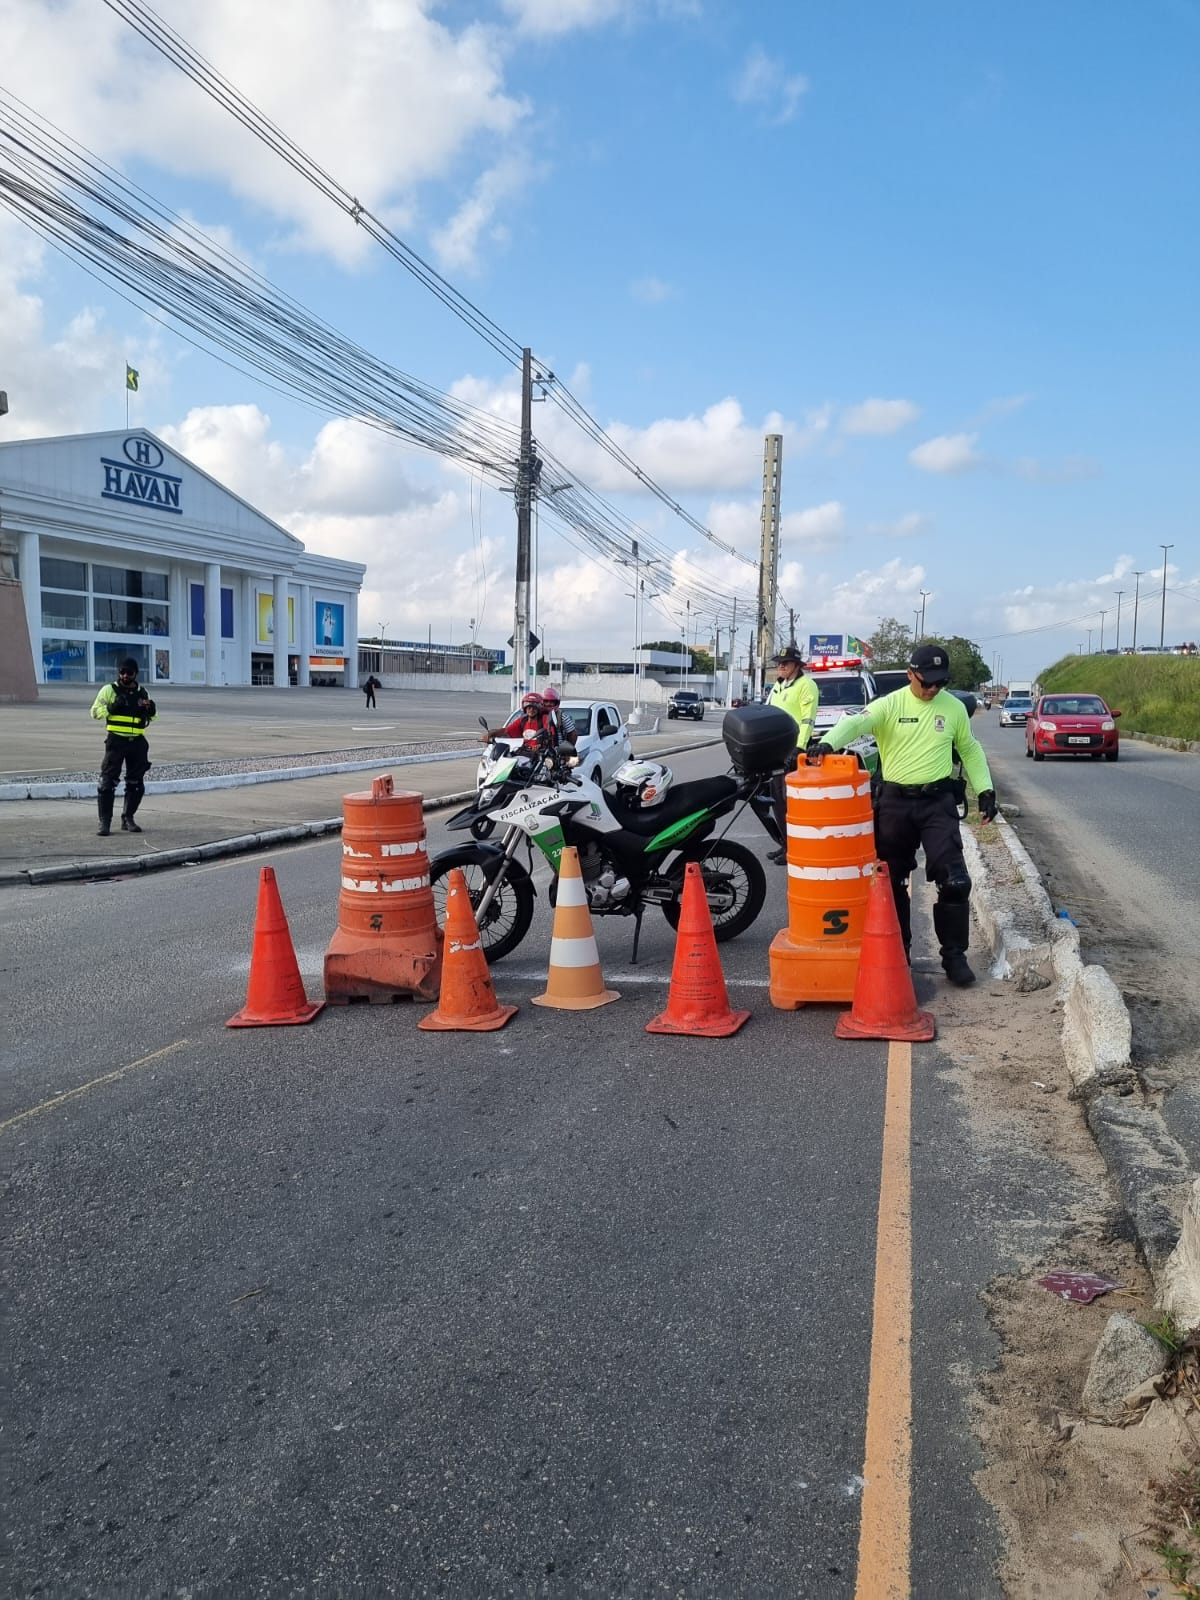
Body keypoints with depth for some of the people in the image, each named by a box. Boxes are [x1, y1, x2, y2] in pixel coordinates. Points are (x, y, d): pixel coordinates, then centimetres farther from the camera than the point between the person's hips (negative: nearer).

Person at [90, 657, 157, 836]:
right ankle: (104, 822, -7)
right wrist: (112, 708, -19)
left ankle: (127, 819, 22)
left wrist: (151, 709, -1)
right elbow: (95, 711, -2)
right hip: (116, 741, -4)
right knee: (108, 782, -9)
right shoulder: (109, 690, 1)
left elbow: (151, 717, 22)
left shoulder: (142, 692, 13)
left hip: (137, 742, 4)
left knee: (136, 784, 9)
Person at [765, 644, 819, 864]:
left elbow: (808, 719, -15)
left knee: (791, 800, -9)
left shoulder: (806, 685, -7)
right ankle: (785, 844, 20)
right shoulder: (777, 686, 19)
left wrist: (799, 747, -23)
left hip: (793, 750, -9)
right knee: (778, 799, 11)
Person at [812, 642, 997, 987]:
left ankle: (954, 955, 5)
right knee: (892, 881, 8)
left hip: (938, 802, 1)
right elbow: (856, 722, -22)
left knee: (954, 881, -8)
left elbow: (969, 750, 17)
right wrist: (828, 742, -42)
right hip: (894, 802, 0)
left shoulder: (954, 708, 4)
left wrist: (985, 789, 11)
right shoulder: (890, 704, -4)